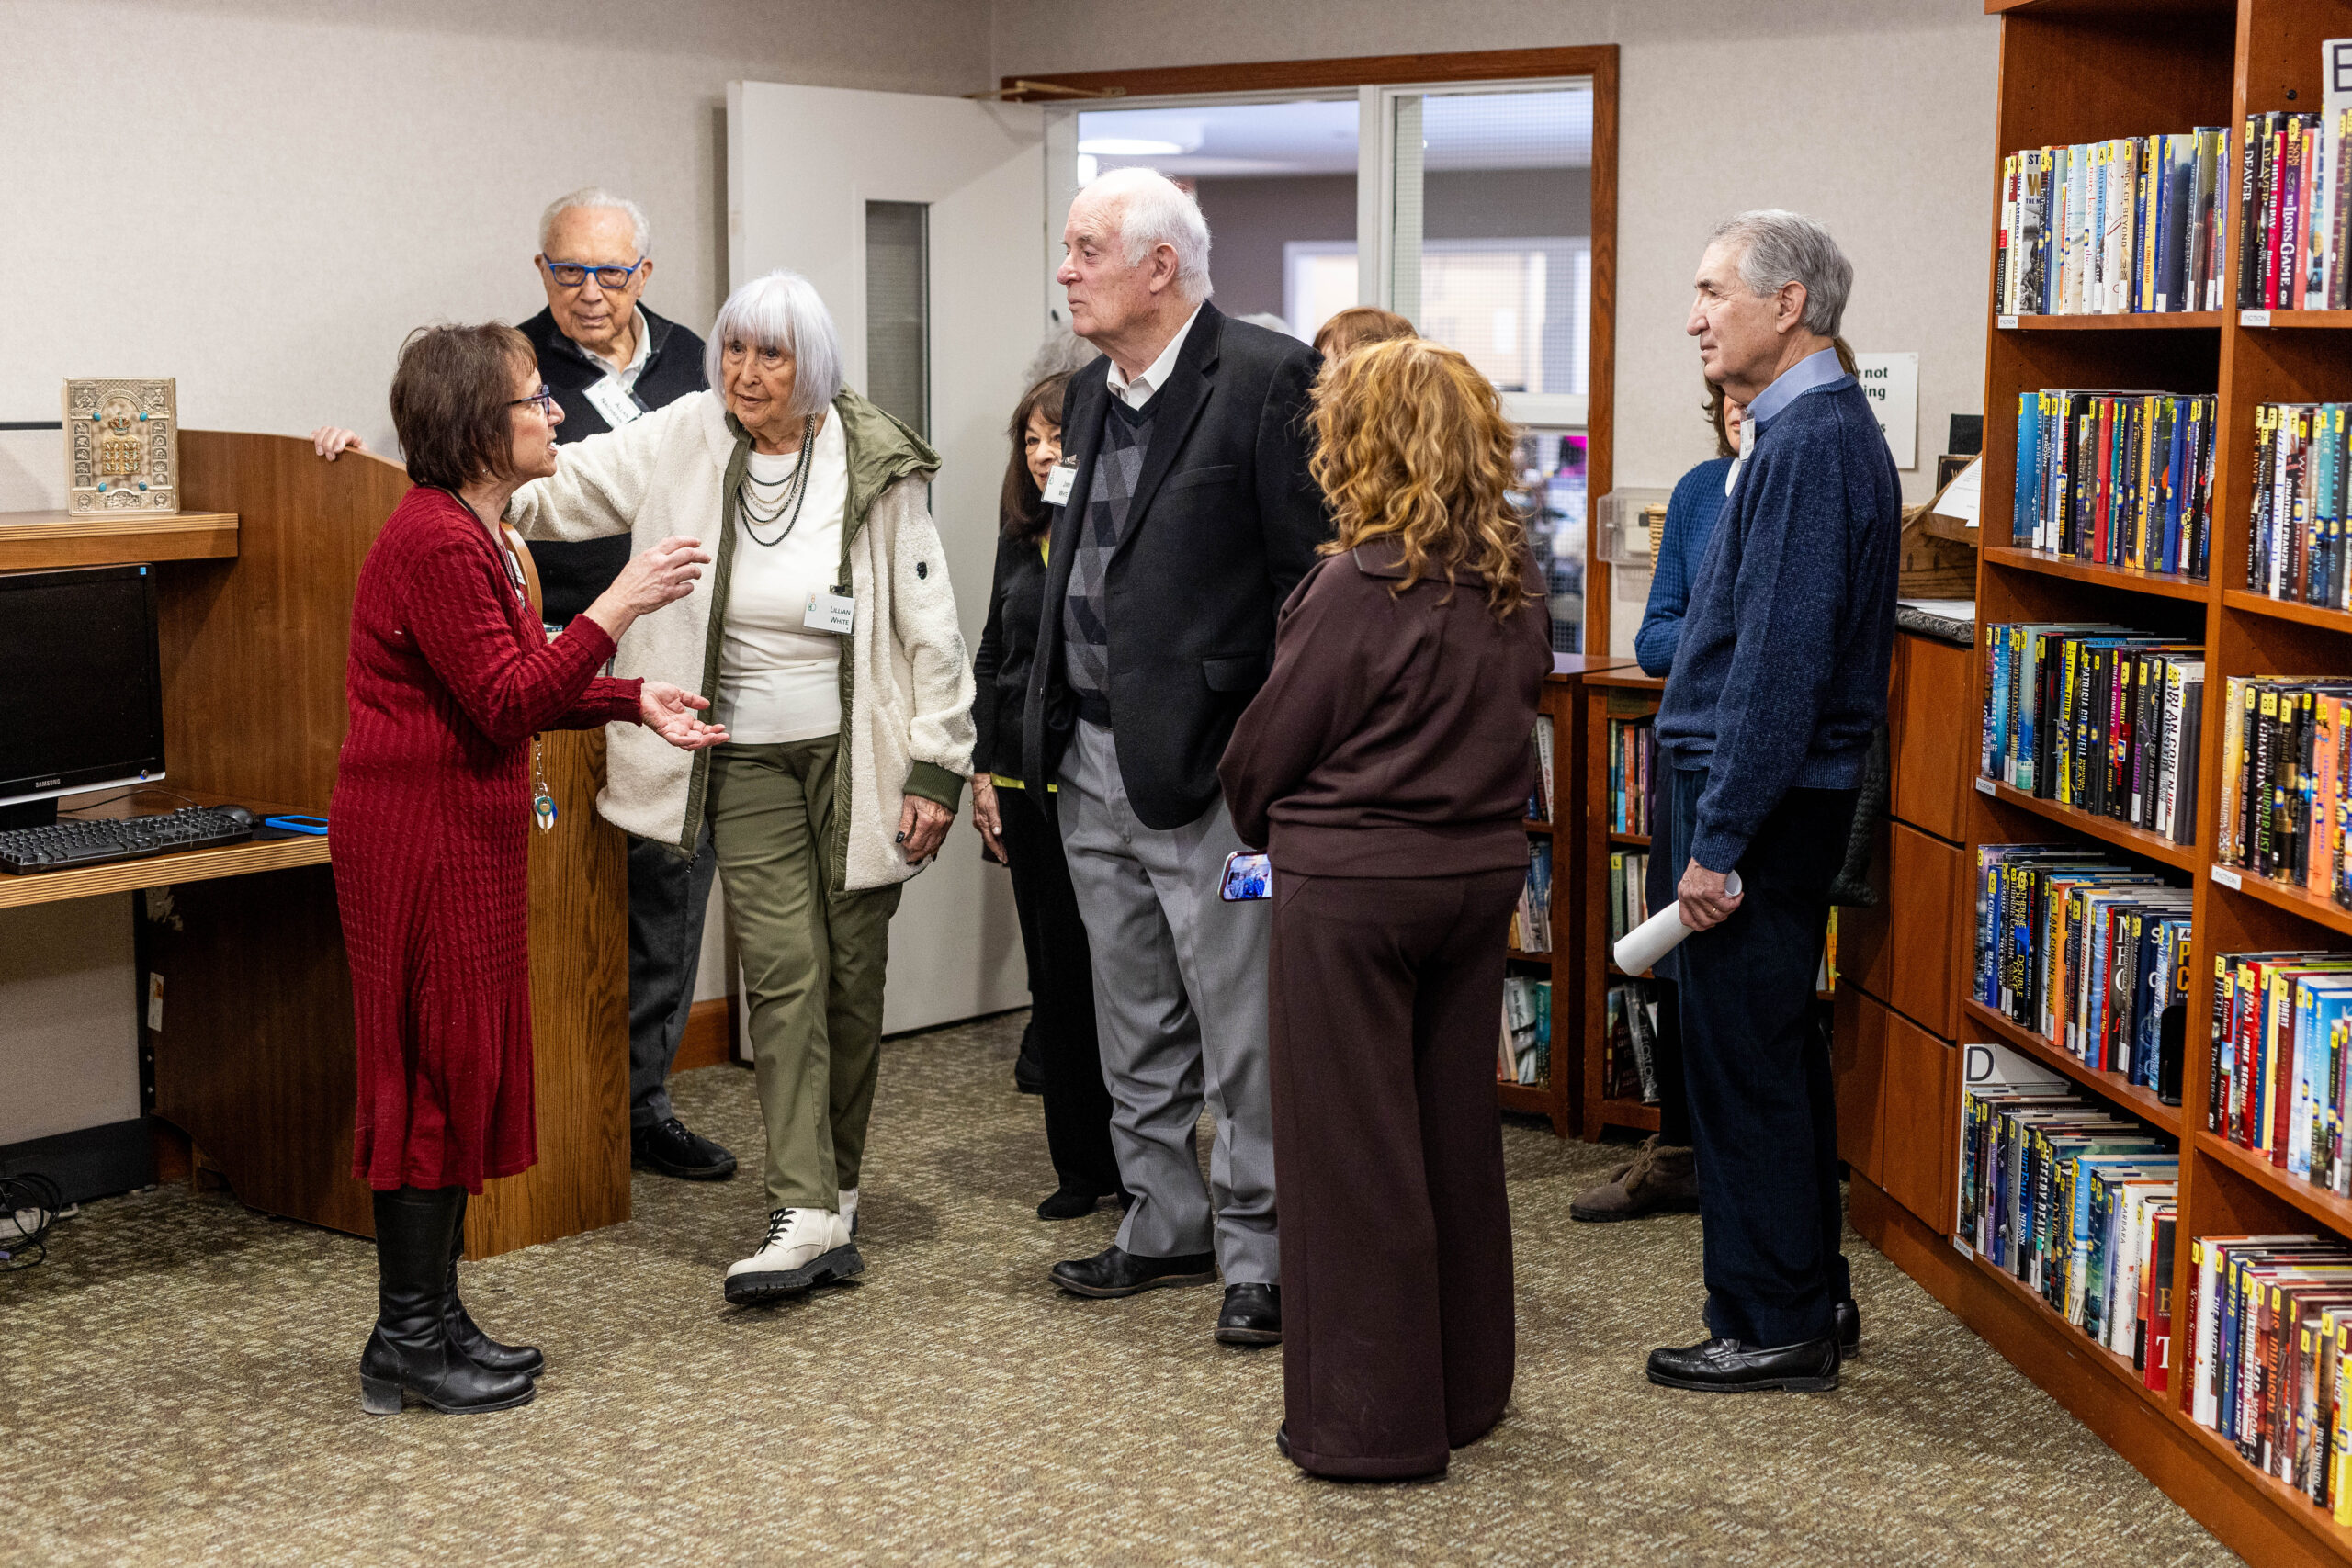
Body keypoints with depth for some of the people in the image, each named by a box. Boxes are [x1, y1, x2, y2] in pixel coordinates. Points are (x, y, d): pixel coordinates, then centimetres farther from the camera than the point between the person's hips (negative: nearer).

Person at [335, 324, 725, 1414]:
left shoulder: (472, 534, 16)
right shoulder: (436, 544, -18)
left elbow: (521, 689, 20)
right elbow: (505, 705, -22)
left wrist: (634, 704, 11)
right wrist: (617, 610, -24)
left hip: (469, 833, 11)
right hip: (422, 835, -11)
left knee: (468, 1069, 13)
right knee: (435, 1071, -5)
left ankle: (434, 1318, 21)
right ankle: (406, 1344, 4)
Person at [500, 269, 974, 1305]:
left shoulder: (877, 467, -5)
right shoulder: (683, 443, 0)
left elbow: (928, 626, -3)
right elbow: (555, 483, -1)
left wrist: (936, 765, -5)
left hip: (856, 752, -1)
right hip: (747, 760, 1)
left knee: (852, 976, 5)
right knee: (784, 972, -8)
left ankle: (837, 1187, 21)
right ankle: (807, 1216, -8)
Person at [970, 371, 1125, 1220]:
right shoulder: (1022, 537, 12)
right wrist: (984, 768, 13)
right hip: (1027, 783, 6)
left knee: (1101, 972, -2)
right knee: (1054, 980, 10)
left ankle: (1130, 1158, 11)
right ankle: (1081, 1165, 20)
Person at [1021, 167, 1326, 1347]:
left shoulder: (1267, 379, -11)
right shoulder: (1091, 392, 14)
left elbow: (1312, 574, -13)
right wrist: (1046, 731, 15)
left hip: (1208, 763, -8)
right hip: (1096, 762, 8)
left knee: (1242, 1029, 0)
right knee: (1135, 1029, 17)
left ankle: (1258, 1254, 11)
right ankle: (1166, 1227, 30)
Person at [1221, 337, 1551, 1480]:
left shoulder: (1360, 585, -17)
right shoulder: (1515, 583, 2)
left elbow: (1266, 747, -9)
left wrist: (1258, 822, 11)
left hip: (1353, 885, -7)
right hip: (1481, 872, 7)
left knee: (1351, 1150, 3)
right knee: (1456, 1131, 16)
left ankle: (1370, 1419, 10)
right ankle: (1465, 1387, 28)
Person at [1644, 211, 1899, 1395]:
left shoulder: (1810, 441, -18)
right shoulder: (1809, 428, 15)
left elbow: (1781, 657, -24)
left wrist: (1720, 839, -23)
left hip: (1761, 796, -11)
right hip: (1773, 794, 11)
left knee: (1742, 1057, -2)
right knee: (1775, 1051, 17)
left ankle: (1773, 1329, 8)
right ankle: (1811, 1296, 28)